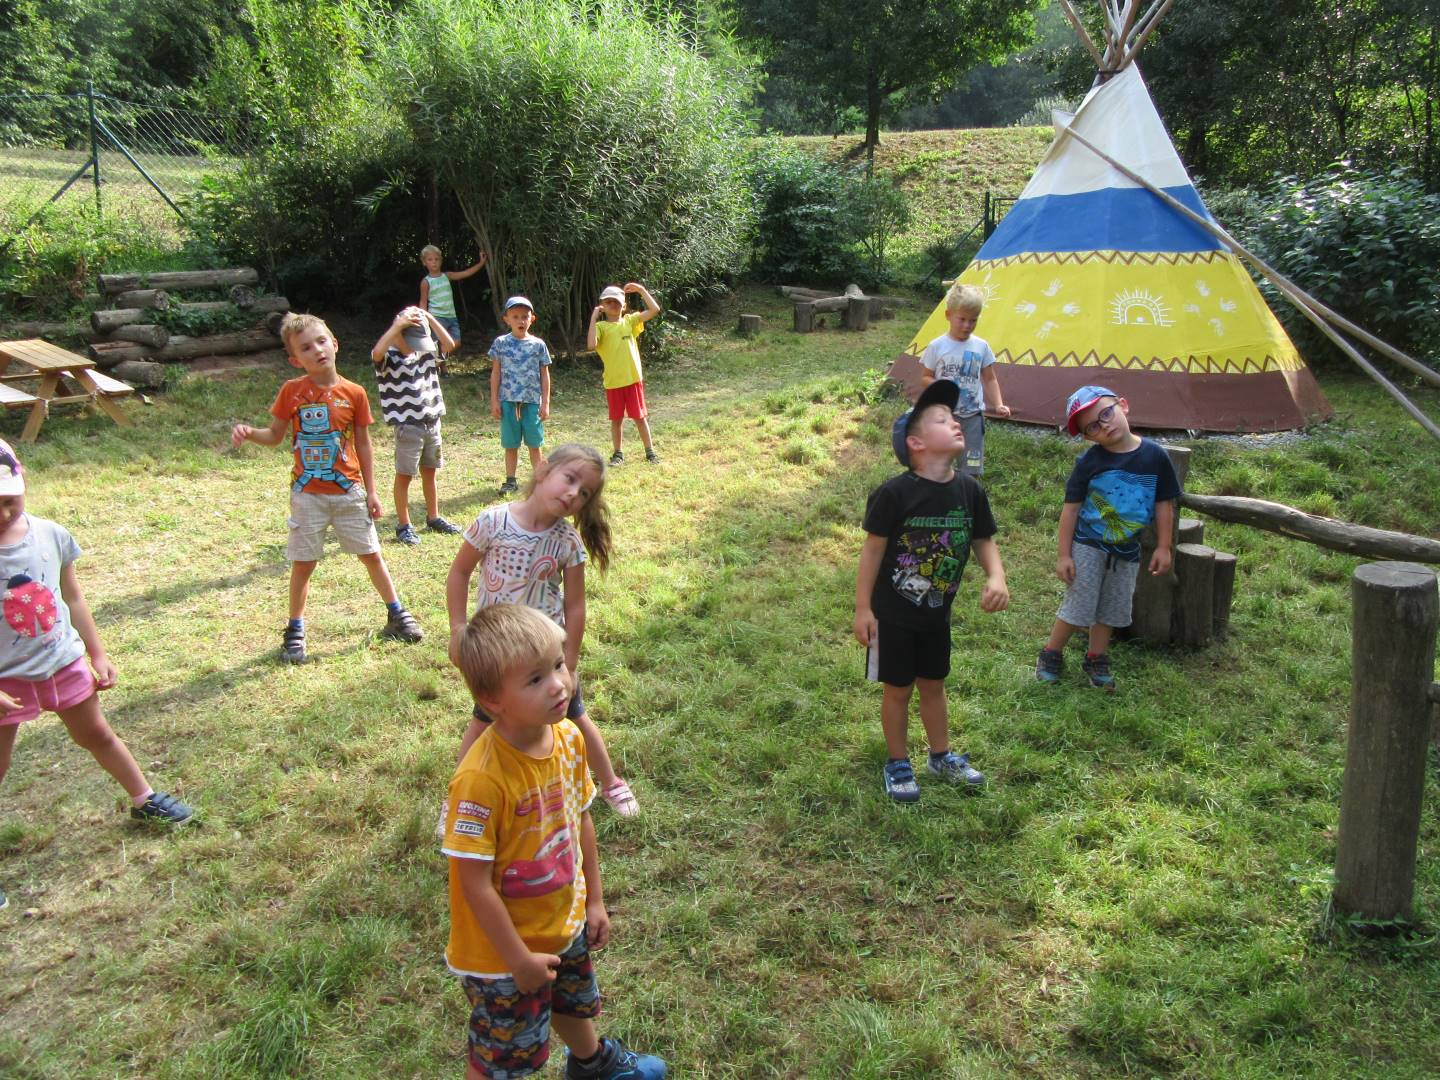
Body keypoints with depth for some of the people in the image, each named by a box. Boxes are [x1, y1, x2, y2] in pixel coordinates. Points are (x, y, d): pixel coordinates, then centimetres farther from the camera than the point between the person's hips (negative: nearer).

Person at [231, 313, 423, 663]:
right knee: (303, 563, 5)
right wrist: (249, 433, -18)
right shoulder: (292, 392, -5)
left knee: (371, 554, 10)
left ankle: (397, 614, 26)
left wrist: (370, 490, 4)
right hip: (307, 493, 0)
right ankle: (295, 631, 19)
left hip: (349, 491, 1)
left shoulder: (354, 393, -4)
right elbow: (275, 435, 3)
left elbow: (362, 443, 3)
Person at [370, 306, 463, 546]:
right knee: (404, 475, 3)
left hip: (432, 421, 6)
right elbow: (377, 352, -34)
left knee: (429, 472, 17)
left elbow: (449, 344, -5)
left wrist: (429, 318, -9)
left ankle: (433, 518, 29)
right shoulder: (389, 357, -12)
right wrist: (398, 324, -31)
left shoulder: (426, 351, 5)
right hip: (408, 426, -5)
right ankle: (403, 526, 12)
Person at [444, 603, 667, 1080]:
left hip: (565, 922, 7)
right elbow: (474, 883, -27)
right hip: (503, 951, -7)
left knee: (575, 1002, 34)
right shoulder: (482, 780, -35)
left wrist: (594, 900, 10)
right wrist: (519, 958, -18)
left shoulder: (569, 738, -12)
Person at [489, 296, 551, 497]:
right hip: (508, 401, 0)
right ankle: (510, 481, 15)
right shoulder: (501, 343, 2)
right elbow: (495, 373, 5)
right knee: (511, 444, 7)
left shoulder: (538, 345, 2)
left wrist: (545, 403, 2)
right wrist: (494, 401, 1)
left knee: (534, 443, 6)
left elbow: (544, 375, 5)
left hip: (532, 401, 0)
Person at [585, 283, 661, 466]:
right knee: (616, 419, 10)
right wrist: (593, 319, -16)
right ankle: (618, 454, 22)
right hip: (613, 382, -1)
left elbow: (654, 310, -1)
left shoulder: (629, 321, 5)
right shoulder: (600, 326, -2)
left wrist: (641, 290, -2)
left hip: (633, 379, 1)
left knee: (640, 417, 8)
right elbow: (591, 345, -22)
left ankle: (650, 451, 17)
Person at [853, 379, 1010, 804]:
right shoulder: (895, 493, -22)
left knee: (934, 684, 22)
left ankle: (942, 756, 42)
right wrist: (863, 609, -12)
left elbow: (984, 541, 4)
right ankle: (898, 764, 31)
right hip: (893, 613, -5)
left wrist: (997, 577, -16)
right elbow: (873, 548, -14)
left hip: (937, 613, 5)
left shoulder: (970, 490, -7)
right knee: (898, 688, 11)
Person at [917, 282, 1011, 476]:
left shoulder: (981, 346, 2)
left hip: (973, 416, 2)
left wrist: (998, 405, -5)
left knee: (971, 470, 2)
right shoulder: (937, 347, -5)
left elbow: (990, 379, 9)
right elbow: (925, 378, 2)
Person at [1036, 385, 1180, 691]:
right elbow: (1071, 507, -9)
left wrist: (1163, 547, 1)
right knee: (1077, 605, 4)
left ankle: (1096, 659, 33)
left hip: (1127, 551, 3)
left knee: (1112, 609, 15)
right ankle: (1051, 654, 22)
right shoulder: (1089, 462, -14)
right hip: (1088, 546, -3)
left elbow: (1164, 504, -1)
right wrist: (1063, 554, -9)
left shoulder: (1155, 456, -10)